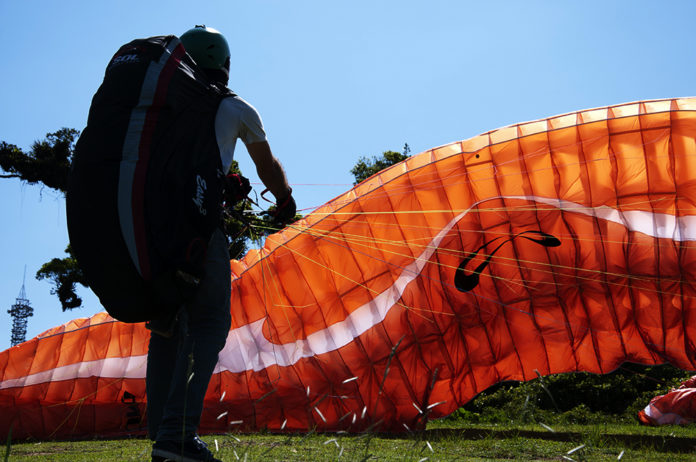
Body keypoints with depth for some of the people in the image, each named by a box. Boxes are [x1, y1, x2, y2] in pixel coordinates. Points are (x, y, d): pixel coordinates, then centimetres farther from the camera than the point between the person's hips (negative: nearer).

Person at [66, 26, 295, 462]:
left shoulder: (154, 101, 25)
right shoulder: (235, 108, 15)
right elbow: (268, 167, 30)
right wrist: (285, 202, 50)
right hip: (188, 220, -5)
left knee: (166, 325, 15)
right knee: (209, 322, 3)